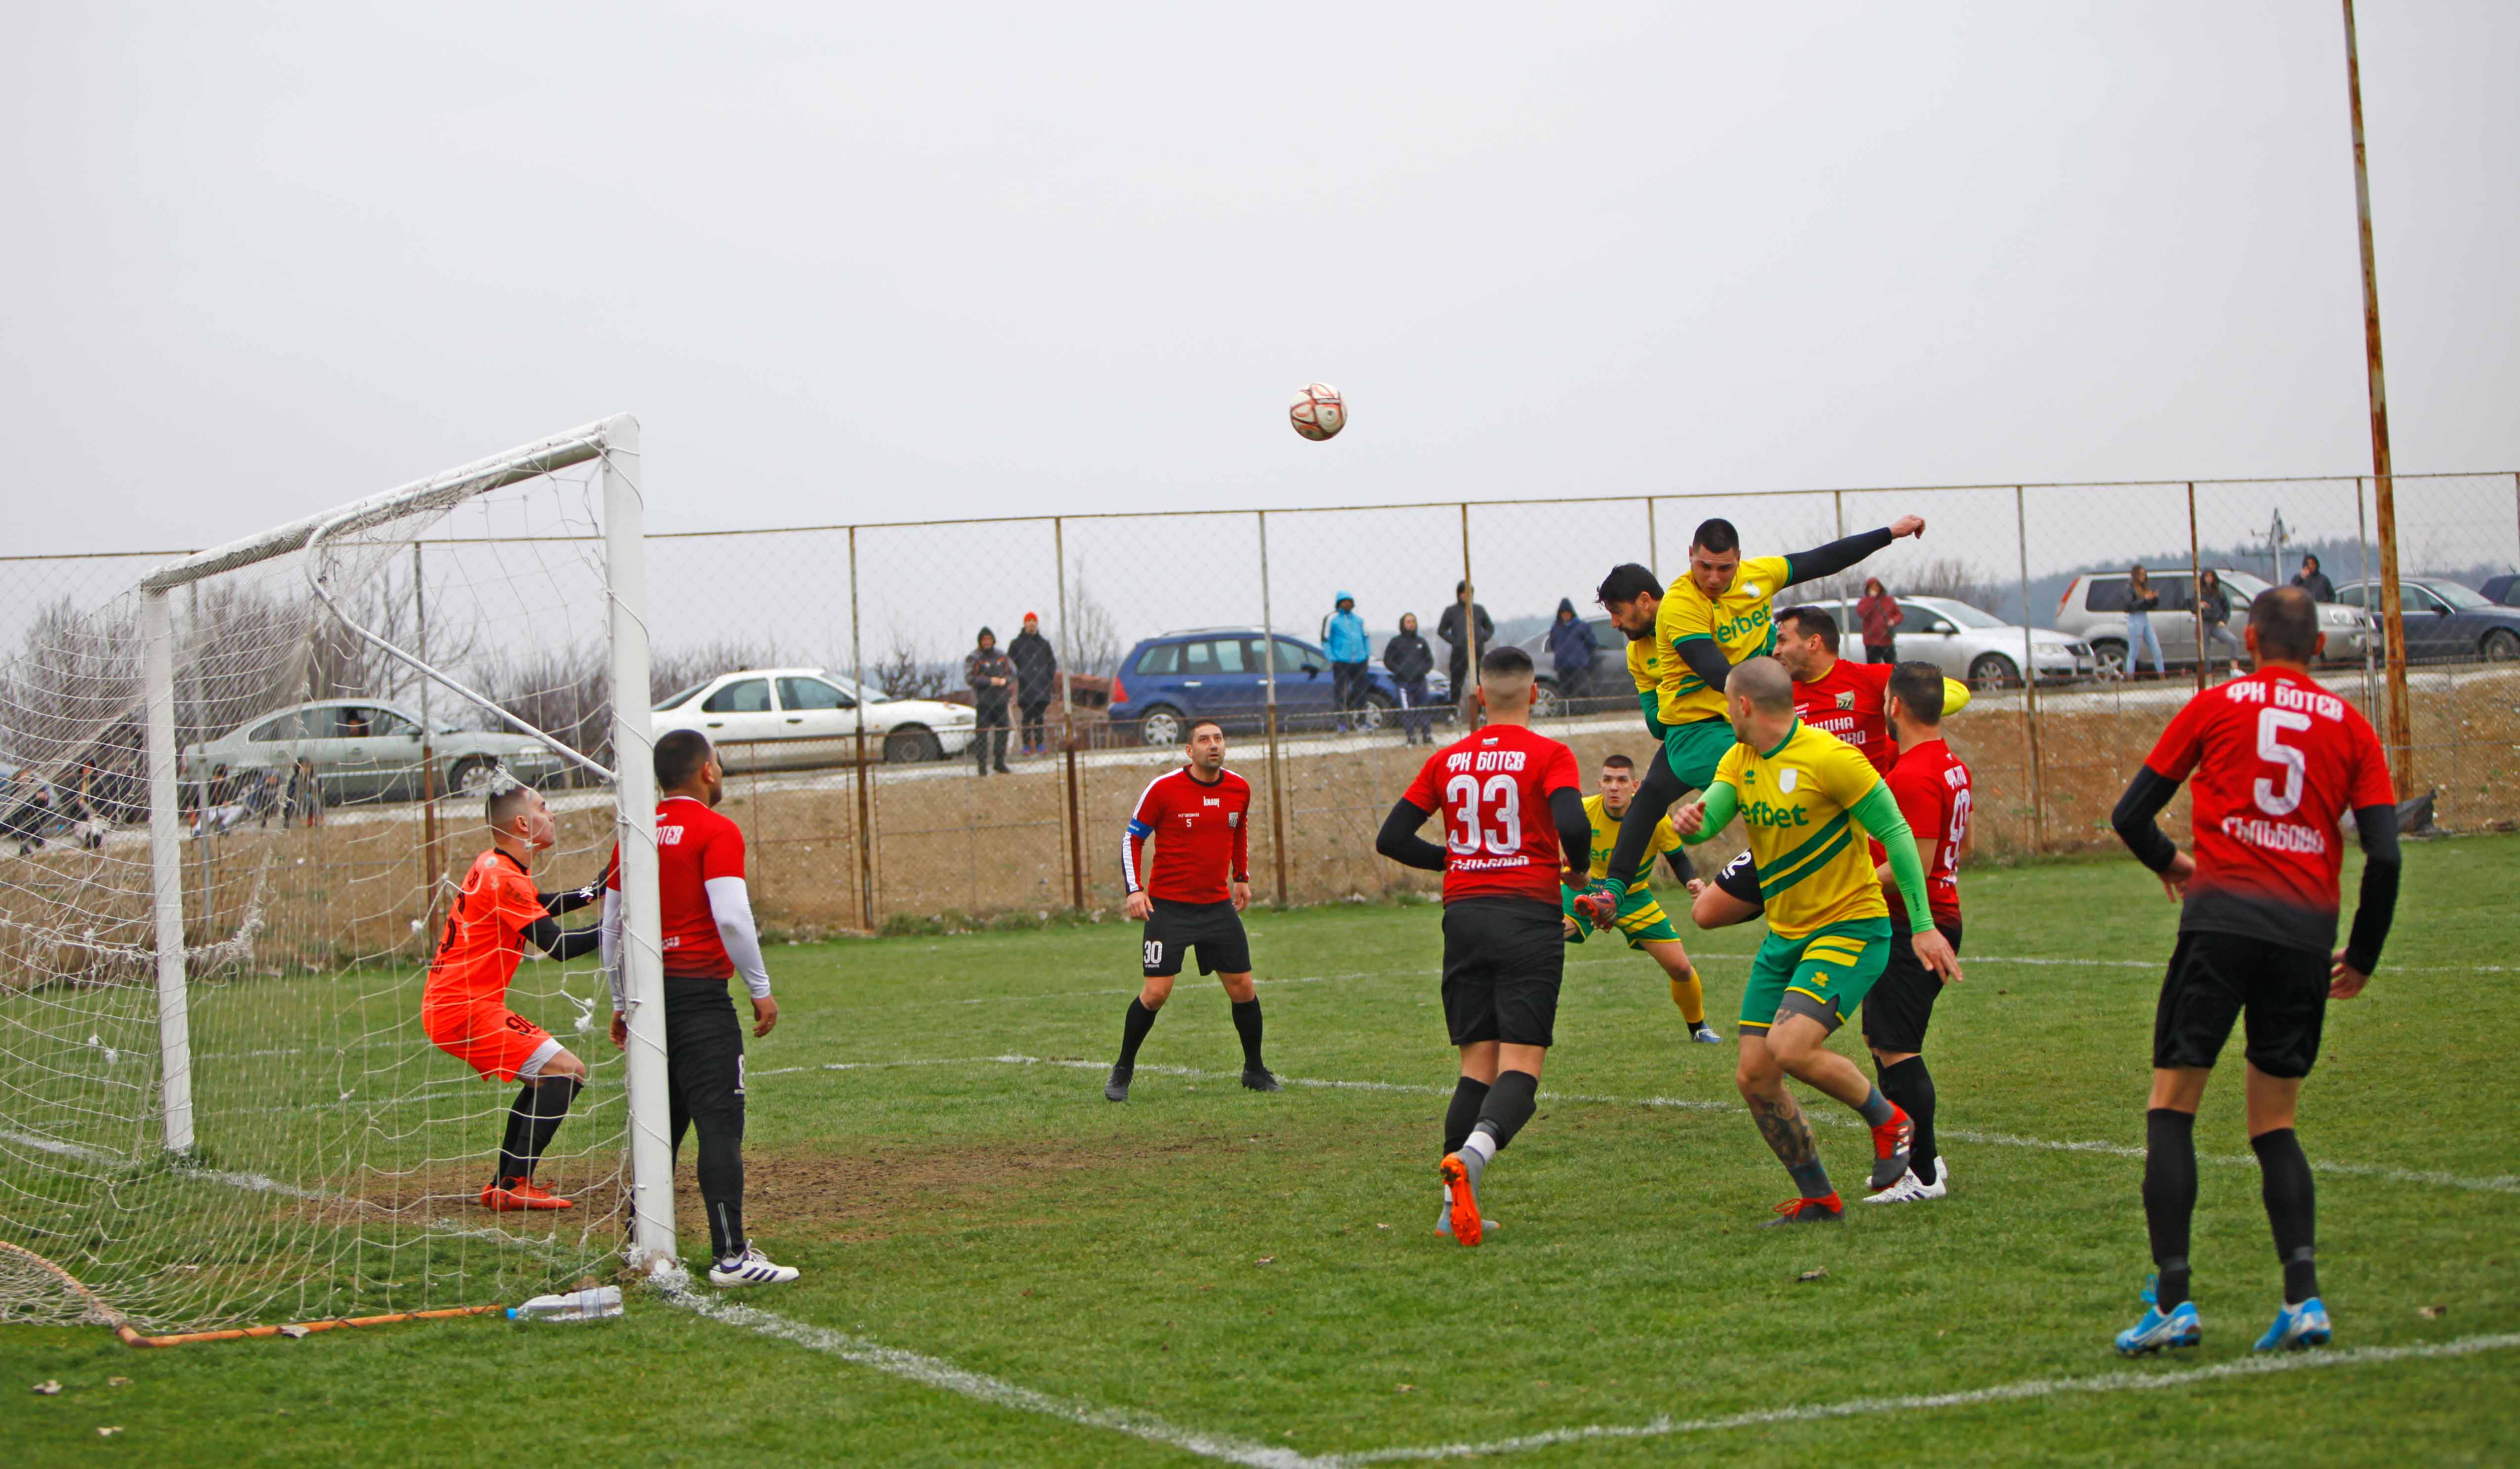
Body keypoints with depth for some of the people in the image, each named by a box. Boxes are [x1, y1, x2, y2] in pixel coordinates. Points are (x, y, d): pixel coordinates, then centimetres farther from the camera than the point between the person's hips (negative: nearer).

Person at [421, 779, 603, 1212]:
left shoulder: (495, 866, 14)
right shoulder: (503, 878, -18)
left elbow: (538, 907, 34)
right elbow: (557, 944, -22)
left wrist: (592, 892, 21)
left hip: (446, 1004, 11)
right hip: (464, 1009, -11)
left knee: (545, 1078, 21)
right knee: (567, 1072, -14)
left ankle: (504, 1184, 19)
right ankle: (513, 1187, -16)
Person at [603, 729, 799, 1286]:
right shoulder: (716, 831, -8)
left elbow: (611, 926, 17)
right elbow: (731, 917, -17)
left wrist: (621, 1003, 26)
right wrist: (761, 989, -8)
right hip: (699, 994, -7)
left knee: (657, 1126, 14)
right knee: (719, 1121, -7)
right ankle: (730, 1255, -11)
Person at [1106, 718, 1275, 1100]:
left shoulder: (1239, 789, 2)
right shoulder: (1163, 789, -11)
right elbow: (1132, 838, -2)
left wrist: (1242, 877, 22)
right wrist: (1135, 889, -10)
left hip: (1219, 906, 4)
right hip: (1168, 906, -4)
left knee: (1242, 989, 2)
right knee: (1156, 993, -9)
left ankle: (1255, 1070, 20)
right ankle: (1122, 1072, 9)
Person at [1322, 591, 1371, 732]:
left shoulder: (1358, 620, 15)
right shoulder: (1332, 619, 1)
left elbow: (1365, 637, 23)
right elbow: (1326, 640, 0)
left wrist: (1368, 654, 13)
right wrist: (1331, 658, -8)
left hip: (1359, 661, 5)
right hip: (1341, 661, -5)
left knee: (1360, 690, 8)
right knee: (1341, 693, -6)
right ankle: (1342, 723, -3)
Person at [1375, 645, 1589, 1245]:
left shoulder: (1446, 761, 11)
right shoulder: (1548, 755, -2)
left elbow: (1392, 839, 9)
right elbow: (1572, 824, -18)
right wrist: (1577, 869, 3)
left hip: (1464, 916, 4)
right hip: (1530, 916, -4)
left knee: (1478, 1062, 8)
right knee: (1521, 1065, -6)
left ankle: (1457, 1203, -3)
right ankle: (1471, 1154, -33)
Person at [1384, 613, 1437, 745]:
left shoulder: (1421, 642, 16)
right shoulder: (1396, 642, 5)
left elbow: (1430, 660, 19)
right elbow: (1388, 661, 2)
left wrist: (1423, 670, -1)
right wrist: (1401, 671, -9)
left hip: (1420, 681, 4)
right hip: (1403, 682, -4)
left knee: (1424, 709, 2)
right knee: (1407, 710, -11)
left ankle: (1427, 735, 7)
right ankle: (1411, 737, -10)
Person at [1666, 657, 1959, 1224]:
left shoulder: (1829, 757, -16)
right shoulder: (1739, 760, 7)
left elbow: (1895, 832, -12)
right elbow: (1709, 814, -5)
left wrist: (1923, 925, -14)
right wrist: (1691, 820, -31)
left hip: (1850, 928, -8)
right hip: (1784, 937, 8)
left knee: (1789, 1046, -26)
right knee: (1753, 1077, 0)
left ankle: (1887, 1120, 0)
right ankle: (1817, 1198, 15)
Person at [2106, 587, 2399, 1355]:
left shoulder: (2216, 707, 7)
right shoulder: (2349, 725, 10)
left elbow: (2130, 815, 8)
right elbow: (2384, 854, 2)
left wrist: (2169, 862, 29)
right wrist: (2363, 956, 15)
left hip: (2222, 917, -2)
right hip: (2306, 932, 3)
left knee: (2171, 1109, 5)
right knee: (2275, 1126, 13)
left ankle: (2173, 1300, -6)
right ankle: (2303, 1296, -3)